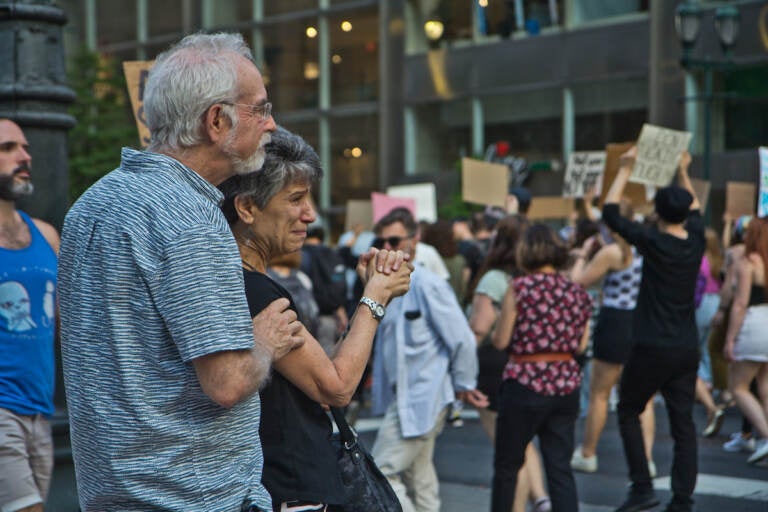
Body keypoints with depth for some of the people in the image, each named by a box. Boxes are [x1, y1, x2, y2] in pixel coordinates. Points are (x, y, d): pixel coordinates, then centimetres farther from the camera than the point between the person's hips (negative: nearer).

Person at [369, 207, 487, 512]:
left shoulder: (426, 285, -15)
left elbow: (462, 339, -14)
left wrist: (463, 386, -5)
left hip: (420, 400, -9)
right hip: (402, 398, 9)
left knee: (382, 472, -10)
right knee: (418, 480, 14)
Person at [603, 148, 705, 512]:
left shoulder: (654, 243, -12)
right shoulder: (696, 241, 3)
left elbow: (610, 213, -2)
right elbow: (695, 209, 26)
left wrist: (625, 170, 6)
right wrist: (683, 173, 34)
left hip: (652, 349, -5)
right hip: (687, 349, 5)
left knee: (628, 413, 12)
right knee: (683, 424, 7)